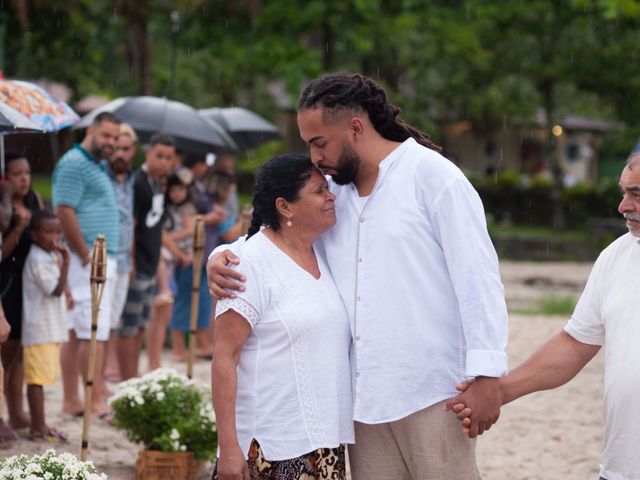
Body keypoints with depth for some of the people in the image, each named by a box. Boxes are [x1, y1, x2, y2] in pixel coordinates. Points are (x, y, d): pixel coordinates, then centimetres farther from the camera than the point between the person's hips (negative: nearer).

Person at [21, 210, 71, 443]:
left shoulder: (52, 255, 14)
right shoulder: (37, 260, -15)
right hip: (39, 329, -10)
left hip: (52, 328, 10)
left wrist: (67, 293, 10)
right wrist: (65, 260, -25)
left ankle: (38, 426, 19)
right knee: (37, 378, -7)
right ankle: (39, 428, -6)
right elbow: (56, 290, -22)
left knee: (42, 377, 13)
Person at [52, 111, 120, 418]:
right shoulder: (74, 164, -11)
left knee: (77, 333, 11)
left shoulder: (96, 166, 20)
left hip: (103, 260, 10)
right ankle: (97, 403, -9)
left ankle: (71, 400, 14)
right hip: (89, 260, -10)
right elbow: (64, 212, -19)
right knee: (94, 333, -10)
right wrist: (87, 256, -18)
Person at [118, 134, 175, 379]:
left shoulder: (158, 183, 12)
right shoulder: (138, 184, -16)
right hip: (136, 266, -10)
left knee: (139, 326, 15)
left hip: (149, 266, 10)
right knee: (129, 328, -4)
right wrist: (131, 265, -20)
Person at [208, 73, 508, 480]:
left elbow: (477, 277, -9)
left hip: (432, 396, -6)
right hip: (364, 399, 6)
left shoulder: (431, 175, -5)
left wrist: (486, 374, -15)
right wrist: (223, 258, -1)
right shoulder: (332, 190, 14)